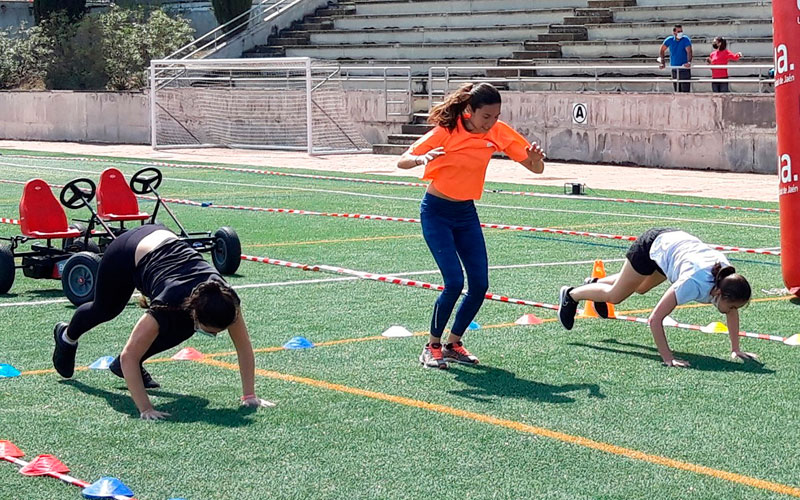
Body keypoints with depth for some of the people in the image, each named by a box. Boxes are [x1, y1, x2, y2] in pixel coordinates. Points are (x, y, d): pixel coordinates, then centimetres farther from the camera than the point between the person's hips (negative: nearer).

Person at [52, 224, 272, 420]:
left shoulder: (225, 300, -33)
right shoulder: (169, 305, -42)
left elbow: (244, 347, -22)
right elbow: (129, 357, -38)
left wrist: (250, 396, -27)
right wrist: (145, 409, -43)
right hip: (126, 255, -3)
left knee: (183, 329, -10)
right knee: (105, 310, 24)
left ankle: (123, 365, 13)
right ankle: (67, 336, 58)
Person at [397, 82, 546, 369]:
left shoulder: (498, 133, -7)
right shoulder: (446, 132, -19)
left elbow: (535, 168, -3)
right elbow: (402, 161, -19)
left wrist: (536, 158, -28)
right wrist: (421, 159, -41)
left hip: (466, 213, 5)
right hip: (436, 213, -5)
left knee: (480, 284, -4)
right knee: (454, 282, -17)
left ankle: (453, 344, 16)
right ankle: (432, 347, 1)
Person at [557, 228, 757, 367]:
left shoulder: (727, 281, -29)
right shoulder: (694, 283, -45)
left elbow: (732, 312, -7)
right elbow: (655, 319, -43)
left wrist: (735, 349, -9)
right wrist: (668, 358, -43)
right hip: (652, 245, -6)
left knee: (641, 288, 33)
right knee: (615, 295, 15)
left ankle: (596, 283, 59)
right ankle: (570, 295, 41)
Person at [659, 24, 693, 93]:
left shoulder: (686, 40, -8)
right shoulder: (669, 40, 3)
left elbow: (689, 52, -20)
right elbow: (662, 50, 13)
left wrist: (689, 62, -36)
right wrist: (662, 62, 3)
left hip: (684, 68, -4)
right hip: (674, 69, 4)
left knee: (685, 90, -13)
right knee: (677, 91, 8)